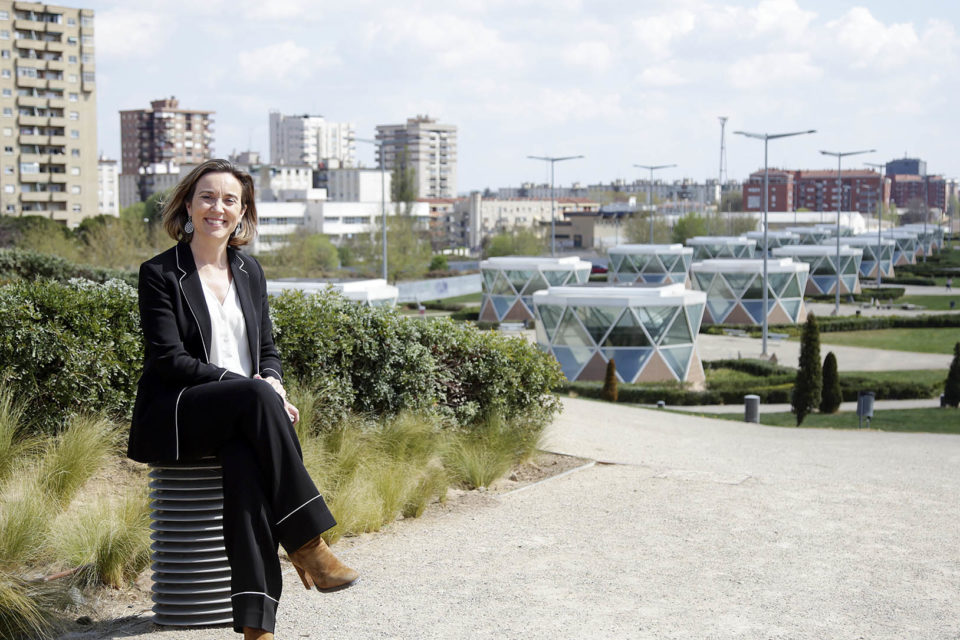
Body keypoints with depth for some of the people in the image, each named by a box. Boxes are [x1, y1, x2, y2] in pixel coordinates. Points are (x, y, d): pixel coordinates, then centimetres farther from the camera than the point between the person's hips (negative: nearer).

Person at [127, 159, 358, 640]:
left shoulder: (250, 272, 18)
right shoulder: (159, 274, 0)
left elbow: (267, 349, 20)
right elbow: (168, 358, -9)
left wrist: (272, 381, -6)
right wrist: (251, 386, -18)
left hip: (242, 416, 3)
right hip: (174, 419, -3)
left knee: (245, 461, -33)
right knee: (254, 396, -35)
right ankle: (305, 541, -30)